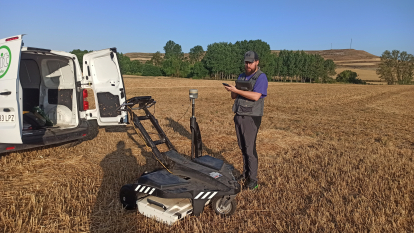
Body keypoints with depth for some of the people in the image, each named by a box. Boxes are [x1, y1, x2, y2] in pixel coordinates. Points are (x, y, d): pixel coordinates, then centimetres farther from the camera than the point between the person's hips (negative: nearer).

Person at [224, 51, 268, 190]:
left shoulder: (261, 77, -7)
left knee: (250, 149, -6)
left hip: (251, 117, -7)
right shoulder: (241, 77, 15)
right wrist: (233, 91, -9)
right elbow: (234, 97, 15)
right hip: (239, 116, 7)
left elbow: (256, 96, -22)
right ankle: (245, 174, 23)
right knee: (243, 147, 11)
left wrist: (236, 90, -20)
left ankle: (253, 179, 5)